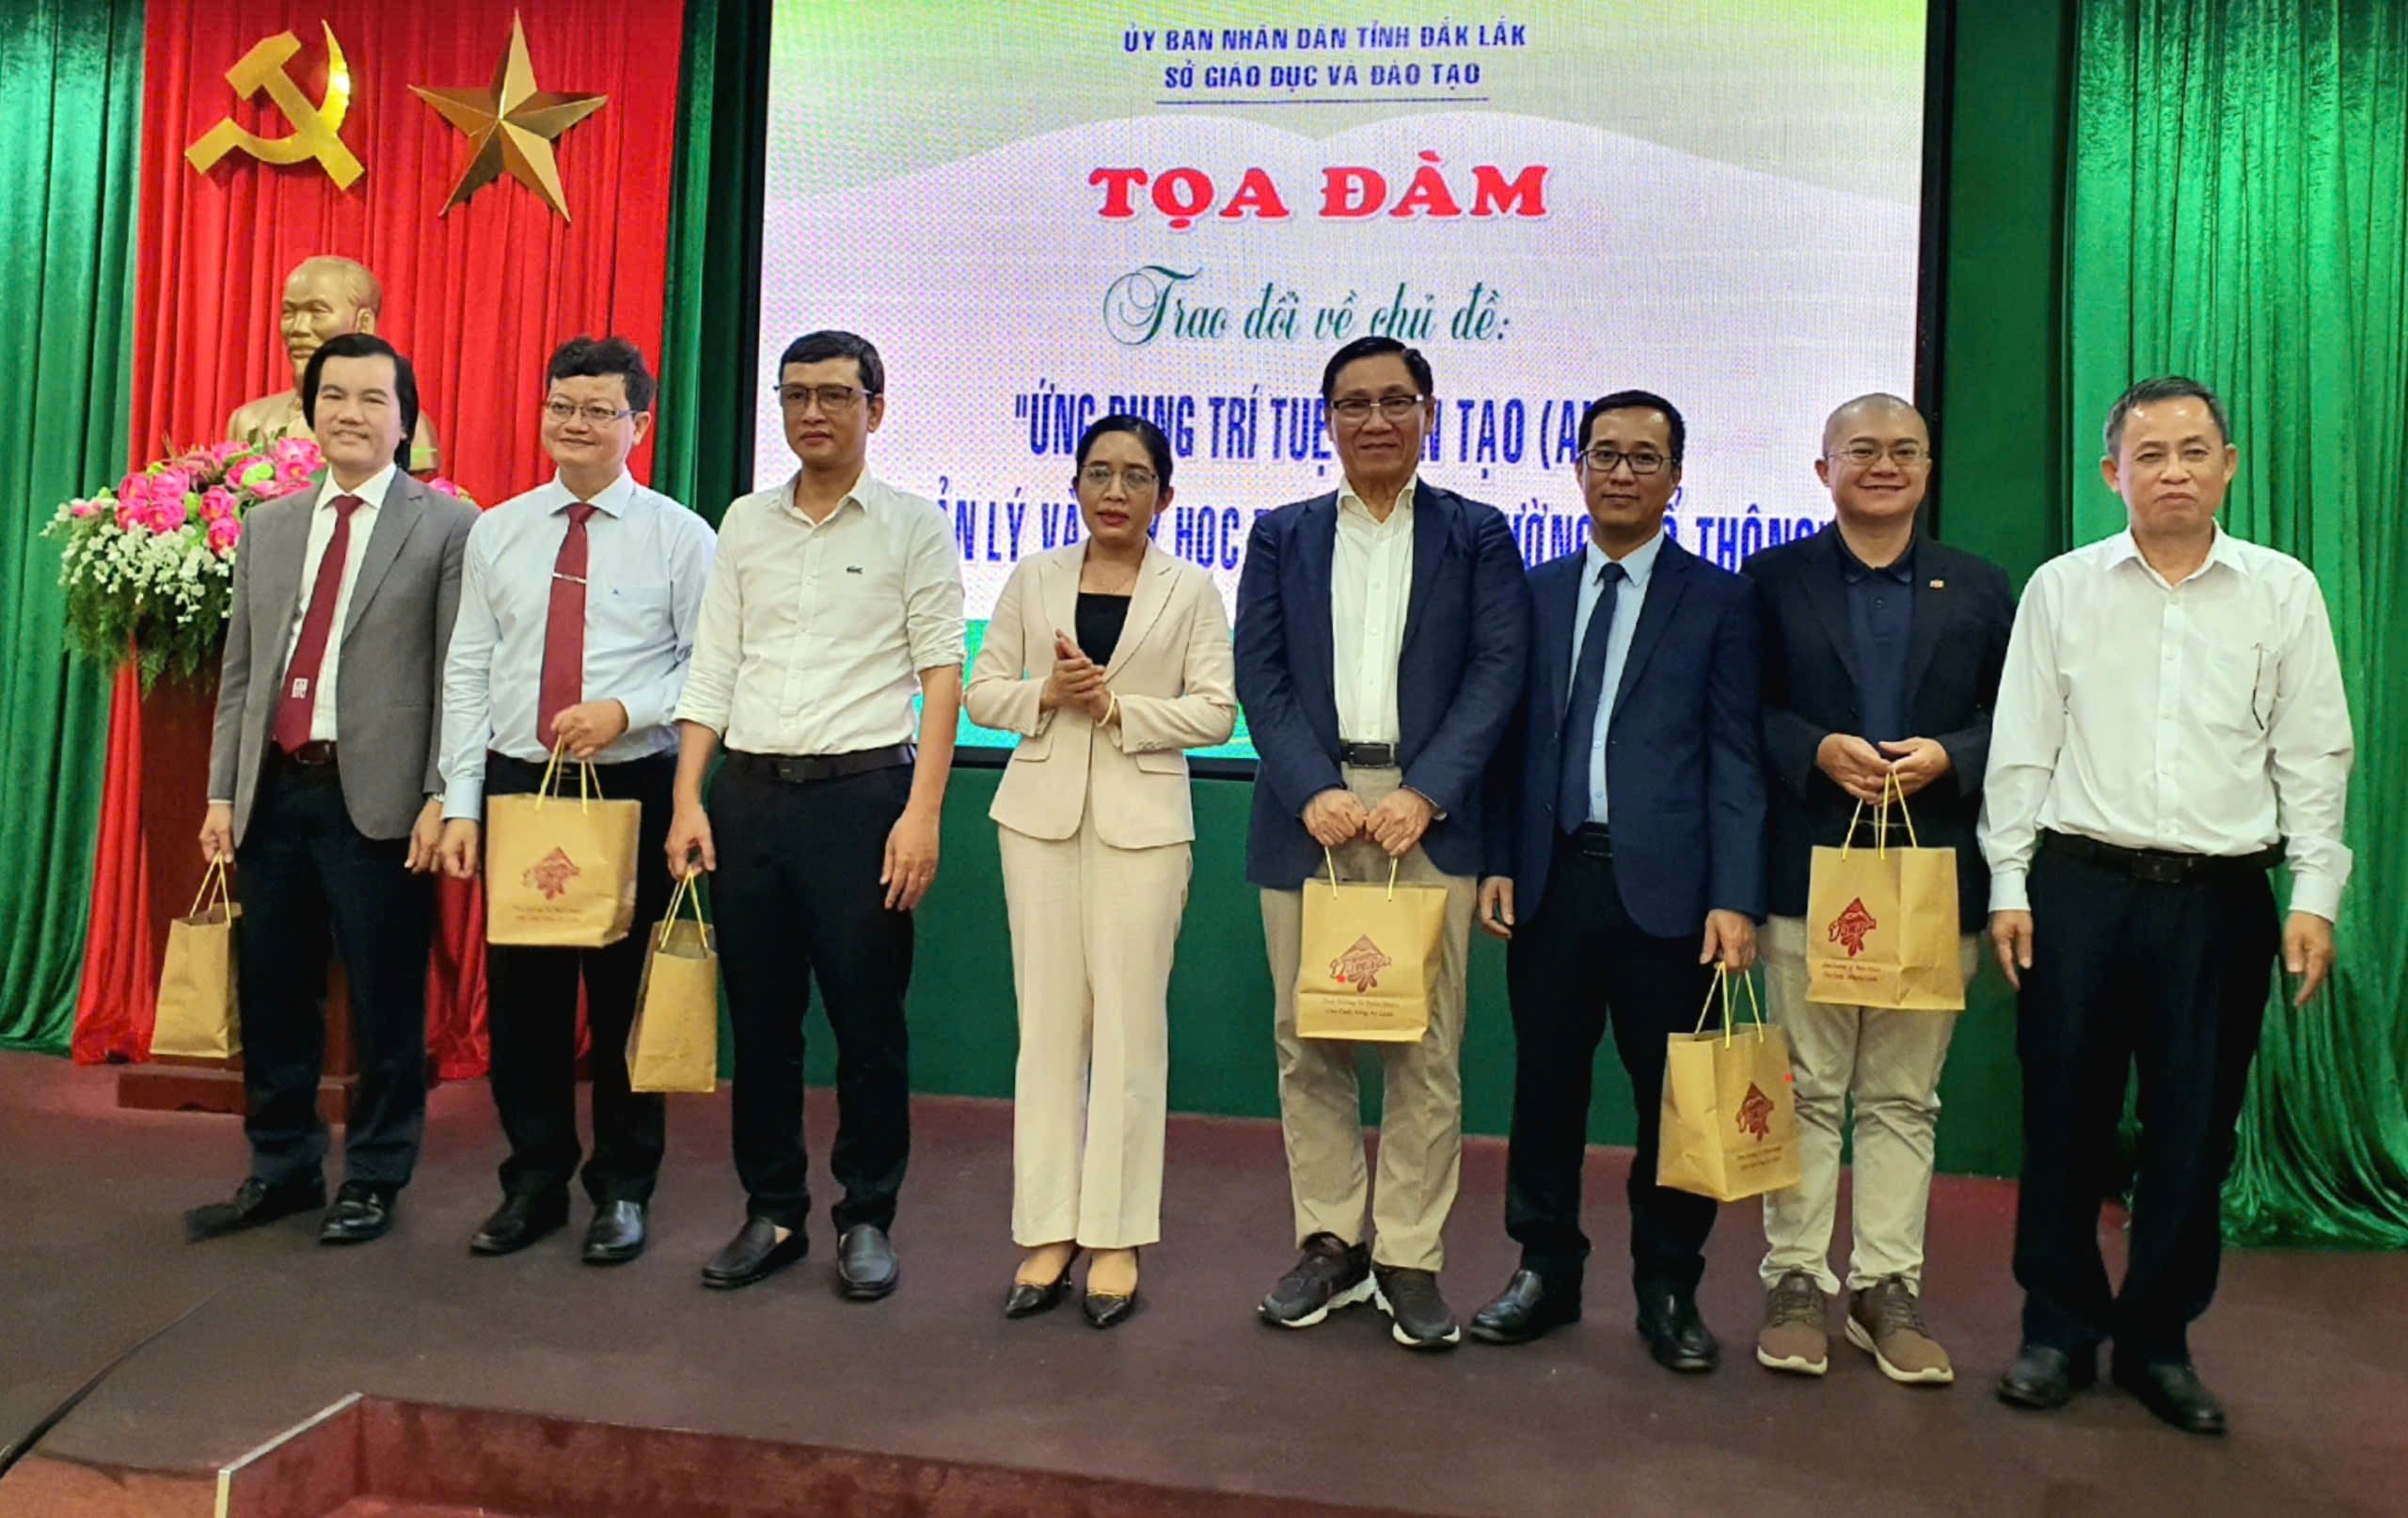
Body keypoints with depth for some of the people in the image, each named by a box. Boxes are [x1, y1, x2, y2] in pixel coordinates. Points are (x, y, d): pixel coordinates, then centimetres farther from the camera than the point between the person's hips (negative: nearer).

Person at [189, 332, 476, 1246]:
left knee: (384, 1002, 4)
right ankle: (282, 1169, 28)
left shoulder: (447, 525, -1)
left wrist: (441, 798, -12)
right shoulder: (266, 526, 15)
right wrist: (222, 792, 9)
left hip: (378, 797, -5)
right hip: (274, 792, 5)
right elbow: (240, 672, 15)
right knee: (271, 994, 12)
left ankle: (374, 1179, 19)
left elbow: (458, 676, -6)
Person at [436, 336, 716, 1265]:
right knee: (519, 996, 9)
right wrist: (460, 803, 1)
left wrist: (625, 711, -18)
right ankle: (534, 1182, 25)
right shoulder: (496, 532, 9)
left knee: (625, 997, 4)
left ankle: (622, 1190, 20)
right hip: (516, 786, 3)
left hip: (632, 790, -3)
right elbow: (466, 672, 7)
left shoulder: (679, 537, 0)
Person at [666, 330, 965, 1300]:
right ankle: (772, 1213, 24)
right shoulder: (745, 523, 12)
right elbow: (711, 671, 10)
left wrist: (922, 812, -13)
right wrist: (688, 802, 2)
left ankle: (866, 1219, 18)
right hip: (748, 792, 4)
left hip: (862, 789, -4)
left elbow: (941, 675, -4)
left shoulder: (912, 527, 1)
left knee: (868, 1020, 2)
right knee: (759, 1018, 10)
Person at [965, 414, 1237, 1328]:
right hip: (1041, 813, 2)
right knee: (1048, 1020, 2)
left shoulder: (1191, 590, 5)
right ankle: (1047, 1231, 11)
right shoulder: (1034, 580, 11)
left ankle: (1116, 1237, 8)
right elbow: (983, 692, 9)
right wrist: (1046, 693, -10)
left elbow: (1215, 710, -1)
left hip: (1141, 819, -2)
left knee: (1129, 1023, -2)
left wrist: (1117, 706, -12)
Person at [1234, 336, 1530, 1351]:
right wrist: (1312, 793, -10)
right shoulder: (1282, 537, 13)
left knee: (1426, 1046, 1)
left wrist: (1424, 794, -13)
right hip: (1308, 813, 2)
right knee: (1307, 1038, 6)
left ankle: (1410, 1258, 12)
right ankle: (1331, 1241, 20)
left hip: (1427, 813, -1)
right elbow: (1259, 675, 3)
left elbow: (1496, 671, -1)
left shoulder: (1476, 535, 9)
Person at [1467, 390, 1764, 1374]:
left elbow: (1736, 758, -2)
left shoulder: (1719, 601, 3)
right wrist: (1499, 860, 2)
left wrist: (1736, 898, -10)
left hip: (1666, 886, -2)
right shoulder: (1534, 591, 12)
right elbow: (1511, 739, 11)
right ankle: (1546, 1271, 26)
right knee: (1546, 1081, 10)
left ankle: (1668, 1291, 22)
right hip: (1553, 879, 3)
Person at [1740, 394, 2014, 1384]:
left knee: (1904, 1096, 7)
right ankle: (1797, 1281, 15)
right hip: (1810, 869, -1)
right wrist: (1818, 749, -15)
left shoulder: (1978, 589, 12)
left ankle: (1888, 1286, 18)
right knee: (1806, 1088, 5)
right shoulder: (1775, 578, 7)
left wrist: (1945, 756, -10)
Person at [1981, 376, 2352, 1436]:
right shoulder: (2061, 589, 4)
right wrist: (2009, 884, -1)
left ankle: (2158, 1340, 24)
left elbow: (2312, 756, 5)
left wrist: (2315, 894, -2)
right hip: (2081, 883, 0)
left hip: (2221, 895, 1)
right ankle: (2060, 1330, 21)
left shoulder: (2283, 592, 6)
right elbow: (2022, 749, 4)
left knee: (2194, 1129, 7)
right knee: (2065, 1117, 5)